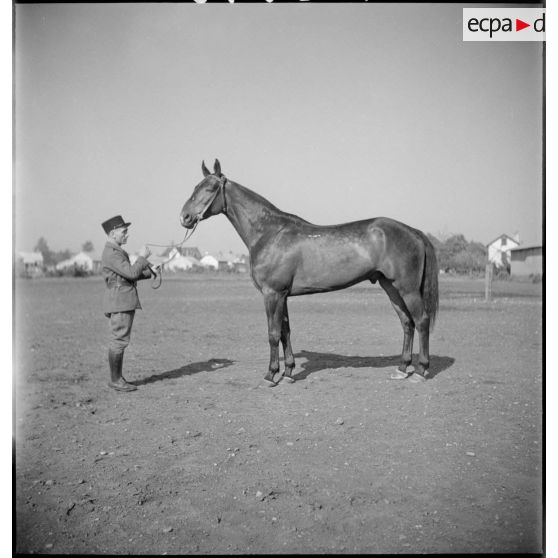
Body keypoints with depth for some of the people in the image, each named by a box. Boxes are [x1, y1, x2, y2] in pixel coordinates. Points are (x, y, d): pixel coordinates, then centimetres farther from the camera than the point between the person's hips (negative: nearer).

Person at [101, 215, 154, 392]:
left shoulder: (118, 251, 19)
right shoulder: (111, 253, -15)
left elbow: (129, 275, 24)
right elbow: (131, 273, -21)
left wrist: (148, 272, 10)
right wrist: (142, 257, -8)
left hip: (125, 303, 10)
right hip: (119, 303, -10)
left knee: (120, 341, 12)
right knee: (119, 340, -6)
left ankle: (118, 378, 18)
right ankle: (115, 380, 0)